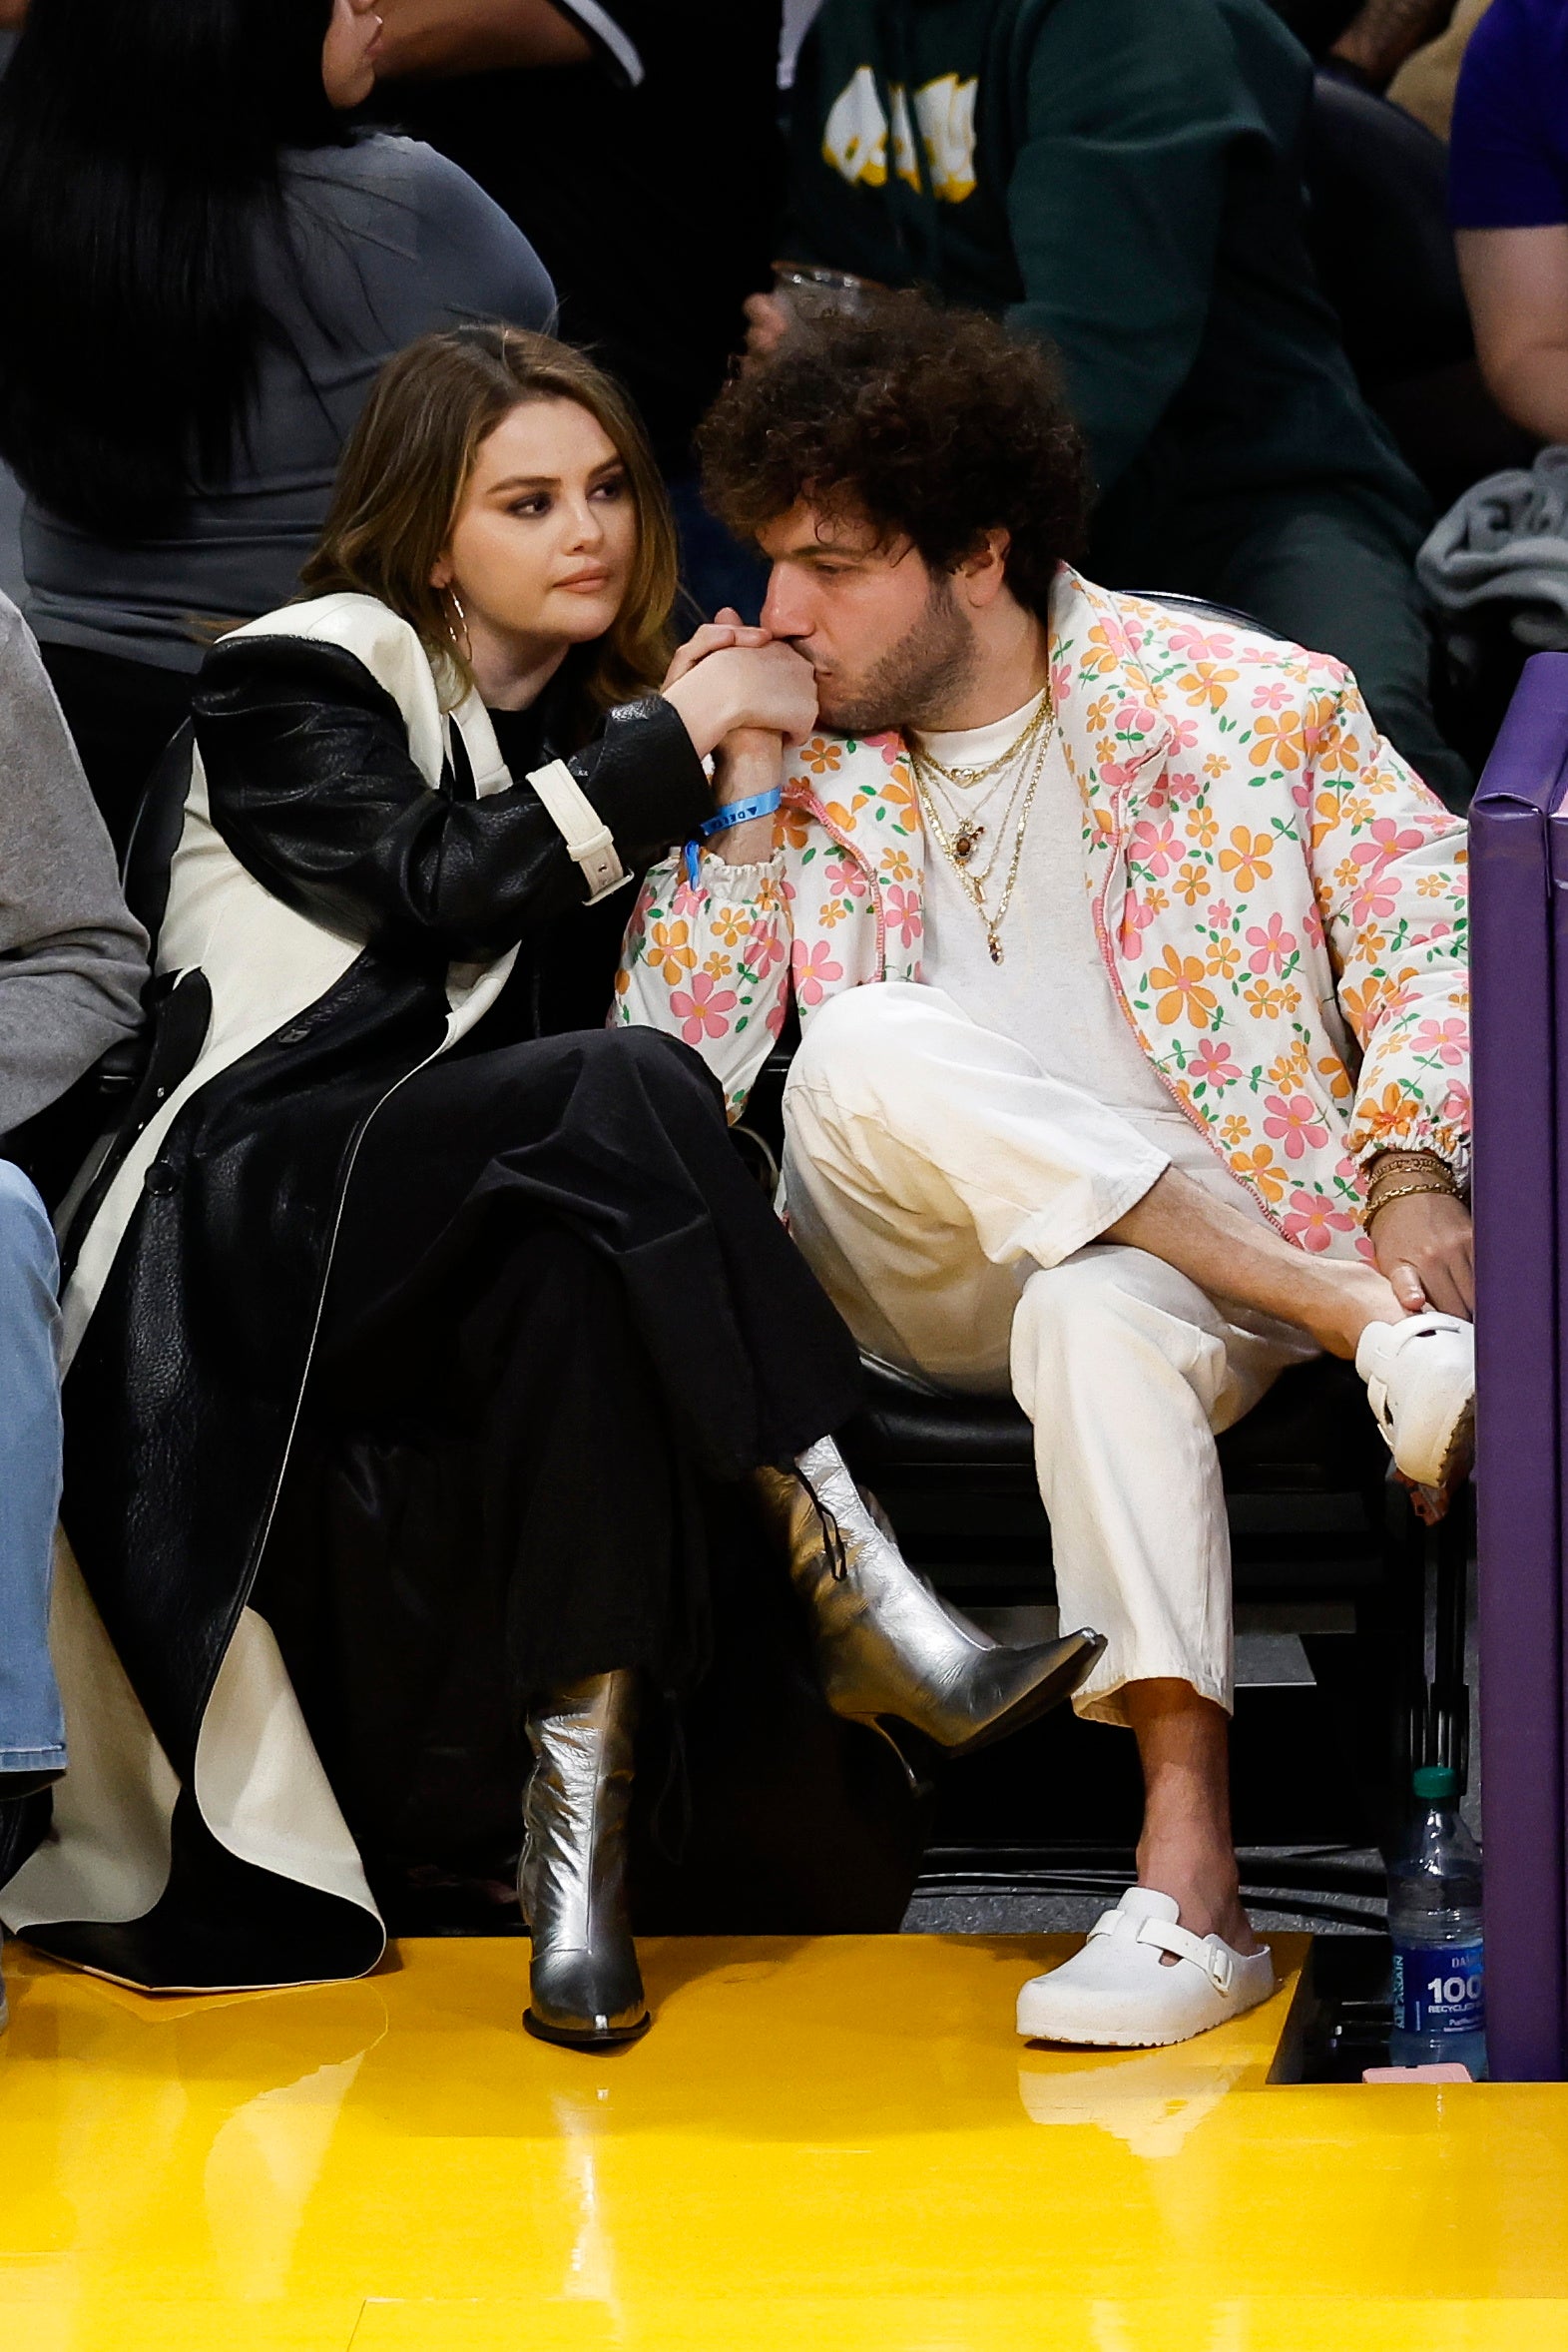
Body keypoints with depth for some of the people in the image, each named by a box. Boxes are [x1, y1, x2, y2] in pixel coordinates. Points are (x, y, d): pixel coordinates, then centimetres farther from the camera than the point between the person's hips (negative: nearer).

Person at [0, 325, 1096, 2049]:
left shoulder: (593, 718, 24)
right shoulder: (307, 674, 6)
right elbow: (442, 880, -13)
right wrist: (680, 733, -7)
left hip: (466, 1240, 5)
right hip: (245, 1229, -5)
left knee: (582, 1259, -34)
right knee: (616, 1094, -34)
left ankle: (582, 1822, -42)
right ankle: (865, 1613, -41)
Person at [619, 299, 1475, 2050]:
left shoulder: (1246, 705, 2)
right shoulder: (796, 745, 8)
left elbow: (1431, 923, 1)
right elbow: (670, 1081, 4)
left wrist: (1413, 1174, -16)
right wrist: (741, 814, -7)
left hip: (1184, 1254, -2)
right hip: (914, 1265, 3)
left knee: (1104, 1316, -39)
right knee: (876, 1053, -32)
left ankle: (1188, 1872, -44)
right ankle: (1368, 1323, -32)